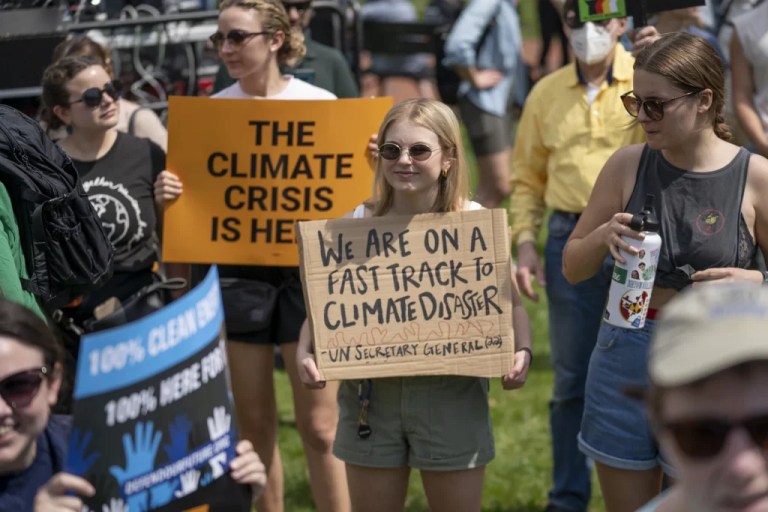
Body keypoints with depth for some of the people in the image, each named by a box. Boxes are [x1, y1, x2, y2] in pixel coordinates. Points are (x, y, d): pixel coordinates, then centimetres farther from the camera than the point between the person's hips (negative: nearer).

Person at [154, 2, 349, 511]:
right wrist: (167, 193, -14)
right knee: (255, 426, 10)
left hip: (306, 269, -2)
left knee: (319, 427, 0)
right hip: (236, 272, 2)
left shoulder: (319, 104, -2)